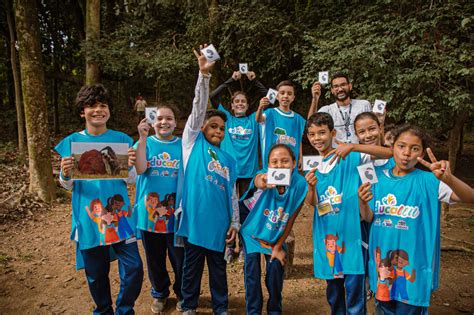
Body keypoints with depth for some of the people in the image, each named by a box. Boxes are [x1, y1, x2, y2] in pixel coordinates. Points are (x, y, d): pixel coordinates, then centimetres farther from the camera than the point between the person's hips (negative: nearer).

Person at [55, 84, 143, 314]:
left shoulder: (121, 139, 1)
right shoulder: (72, 141, 1)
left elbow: (130, 180, 2)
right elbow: (68, 185, 5)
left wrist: (129, 166, -20)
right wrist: (65, 174, -17)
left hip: (119, 214, 0)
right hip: (88, 218, 0)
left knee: (133, 269, -2)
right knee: (96, 275, 13)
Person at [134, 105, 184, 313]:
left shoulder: (183, 145, 0)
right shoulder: (145, 143, 0)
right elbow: (140, 169, -18)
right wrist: (143, 138, -22)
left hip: (176, 213, 0)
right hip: (149, 213, 1)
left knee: (180, 258, 10)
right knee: (155, 259, 17)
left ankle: (182, 294, 36)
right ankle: (159, 294, 41)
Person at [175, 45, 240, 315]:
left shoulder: (229, 160, 11)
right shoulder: (193, 143, 3)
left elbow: (232, 194, 12)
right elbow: (198, 108, -8)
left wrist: (235, 222, 5)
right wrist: (204, 74, -16)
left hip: (219, 222, 3)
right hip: (194, 218, -2)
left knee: (219, 268, 14)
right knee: (192, 266, 13)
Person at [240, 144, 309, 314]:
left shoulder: (300, 184, -24)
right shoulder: (264, 175, -28)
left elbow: (290, 220, -13)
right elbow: (257, 181, -56)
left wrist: (278, 247, -6)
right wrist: (263, 183, -81)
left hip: (276, 237, 2)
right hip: (253, 233, -1)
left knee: (276, 274, 4)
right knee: (252, 275, 1)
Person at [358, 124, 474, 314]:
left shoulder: (427, 181, -10)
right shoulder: (378, 176, -1)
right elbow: (369, 218, 1)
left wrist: (448, 179, -42)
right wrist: (362, 202, -21)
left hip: (413, 265, -3)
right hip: (381, 260, 3)